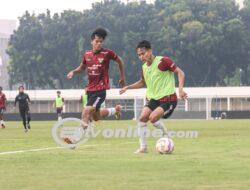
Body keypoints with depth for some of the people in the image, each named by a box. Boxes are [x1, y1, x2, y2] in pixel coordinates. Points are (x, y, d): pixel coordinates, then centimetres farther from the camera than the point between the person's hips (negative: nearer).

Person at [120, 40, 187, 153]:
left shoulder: (162, 61, -15)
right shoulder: (144, 67, 9)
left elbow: (180, 73, -13)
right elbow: (143, 82, 28)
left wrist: (180, 89, -26)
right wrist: (127, 87, 17)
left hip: (168, 98, -7)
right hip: (153, 98, 7)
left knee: (153, 117, -24)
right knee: (142, 118, -8)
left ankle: (166, 136, 2)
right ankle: (143, 147, 1)